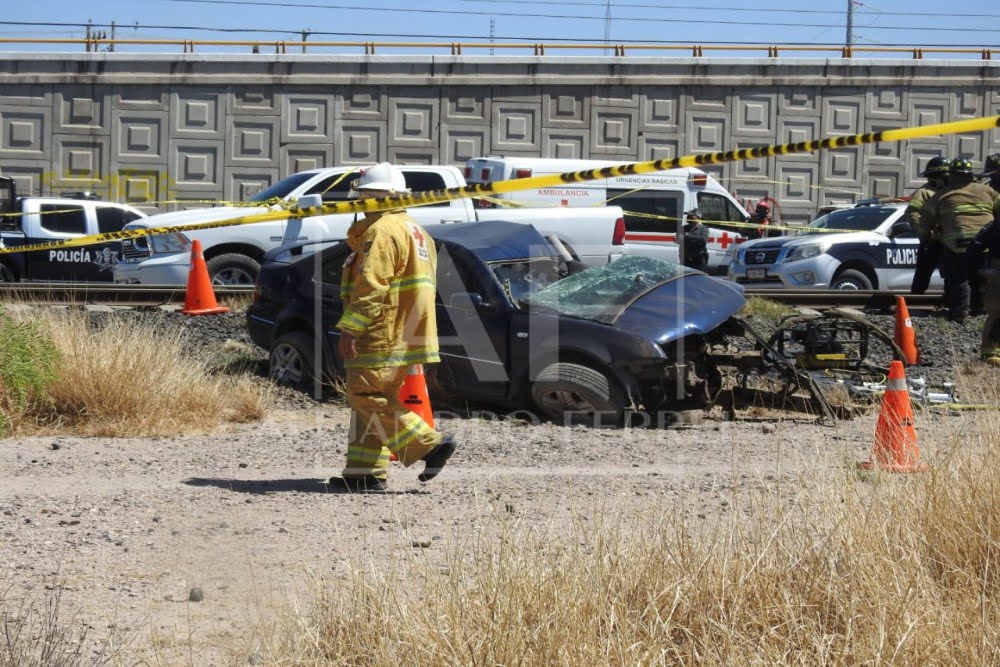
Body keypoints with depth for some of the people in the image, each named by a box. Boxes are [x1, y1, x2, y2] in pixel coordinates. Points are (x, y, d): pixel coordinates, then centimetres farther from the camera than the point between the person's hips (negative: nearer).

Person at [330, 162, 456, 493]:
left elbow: (371, 288, -21)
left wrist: (349, 329, -22)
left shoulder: (381, 231, -13)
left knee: (367, 398, -8)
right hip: (407, 338, 10)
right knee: (369, 402, 12)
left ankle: (430, 443, -11)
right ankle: (365, 472, 11)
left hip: (382, 337, -10)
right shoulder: (417, 233, 21)